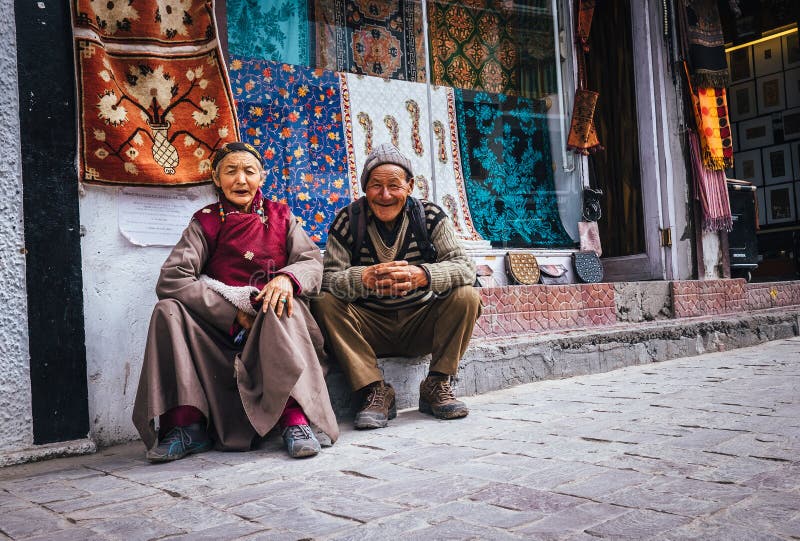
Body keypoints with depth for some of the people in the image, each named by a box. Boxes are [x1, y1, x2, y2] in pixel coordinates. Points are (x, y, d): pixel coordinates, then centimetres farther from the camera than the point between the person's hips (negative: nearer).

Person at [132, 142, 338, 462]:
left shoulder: (280, 217, 11)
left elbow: (312, 262, 0)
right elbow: (171, 279, -7)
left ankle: (295, 418, -38)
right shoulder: (205, 222, 7)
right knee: (168, 311, -22)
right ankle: (187, 423, -25)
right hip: (220, 330, 1)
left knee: (282, 308, -32)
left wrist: (287, 277, -26)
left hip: (272, 327, -1)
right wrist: (234, 313, -17)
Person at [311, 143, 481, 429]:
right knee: (323, 302, -24)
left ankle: (437, 386, -10)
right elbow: (328, 278, -17)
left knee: (466, 297, -23)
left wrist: (421, 274, -38)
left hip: (421, 325, 0)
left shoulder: (430, 216, -5)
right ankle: (376, 391, -21)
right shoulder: (347, 220, -6)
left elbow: (465, 266, -17)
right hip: (370, 328, 0)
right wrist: (366, 277, -40)